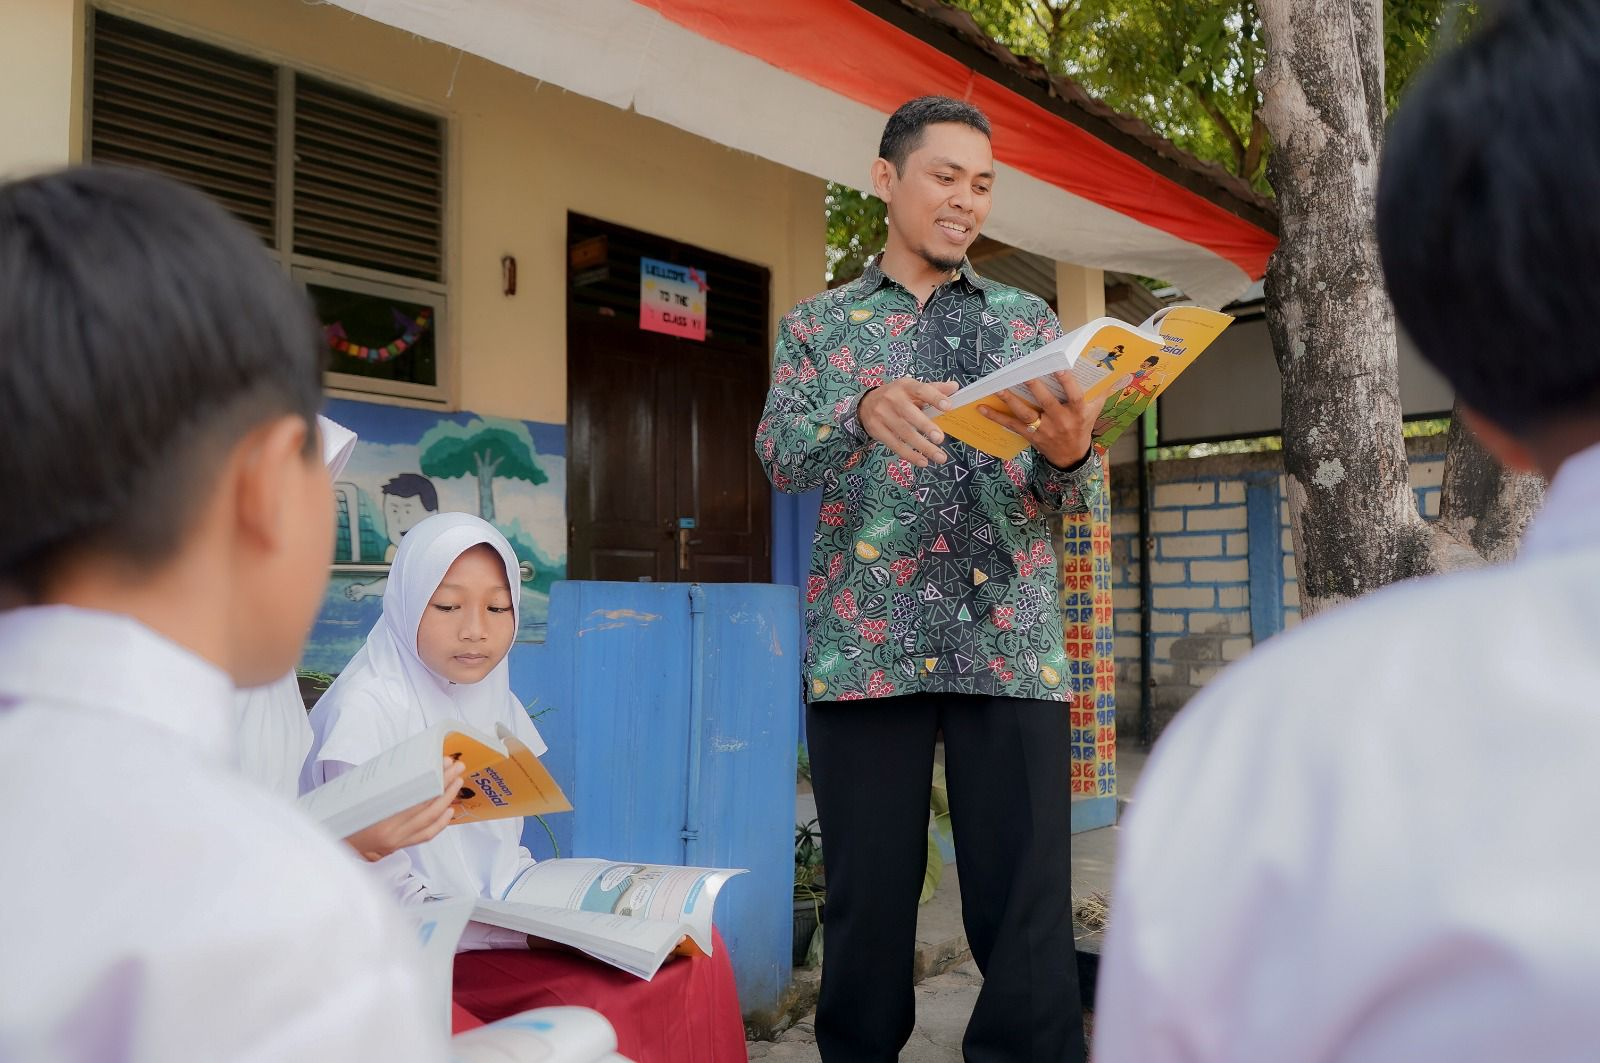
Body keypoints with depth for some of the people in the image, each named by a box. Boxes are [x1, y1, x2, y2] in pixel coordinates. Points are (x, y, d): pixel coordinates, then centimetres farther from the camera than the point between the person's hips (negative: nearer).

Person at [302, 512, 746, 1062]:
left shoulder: (497, 705, 10)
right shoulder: (371, 708, -14)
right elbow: (377, 880, -17)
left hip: (502, 929, 7)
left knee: (690, 954, -10)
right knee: (606, 1005, -28)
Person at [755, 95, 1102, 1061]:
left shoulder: (1030, 321, 15)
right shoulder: (817, 324, 12)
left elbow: (1075, 493, 7)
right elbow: (781, 454, -5)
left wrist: (1069, 452, -18)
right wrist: (866, 411, -27)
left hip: (1010, 642, 1)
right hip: (868, 643, -1)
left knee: (1027, 903, -2)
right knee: (869, 898, 4)